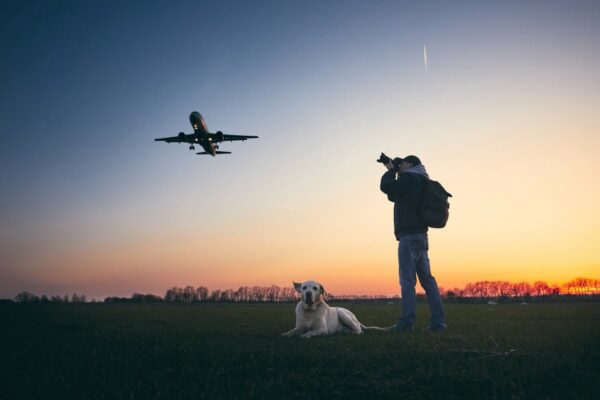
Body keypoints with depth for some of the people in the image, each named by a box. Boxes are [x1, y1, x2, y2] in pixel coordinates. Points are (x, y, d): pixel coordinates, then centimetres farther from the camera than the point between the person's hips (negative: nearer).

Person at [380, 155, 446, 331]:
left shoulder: (410, 178, -5)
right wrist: (393, 172, 23)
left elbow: (385, 186, -10)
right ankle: (438, 321, 6)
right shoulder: (419, 182, 24)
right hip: (420, 236, 10)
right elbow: (393, 196, 31)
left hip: (409, 236, -9)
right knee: (427, 279, 6)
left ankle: (407, 321, -15)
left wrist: (391, 171, 8)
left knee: (407, 280, -12)